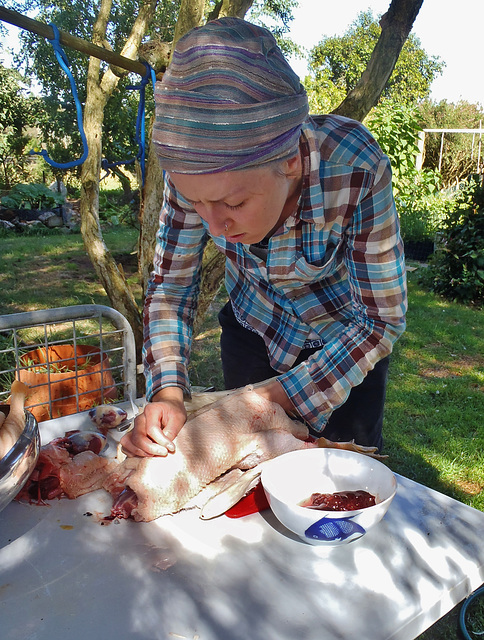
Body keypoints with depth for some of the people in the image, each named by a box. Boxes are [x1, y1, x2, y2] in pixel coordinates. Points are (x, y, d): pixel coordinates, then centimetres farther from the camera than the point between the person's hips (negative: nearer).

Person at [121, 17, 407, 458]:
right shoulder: (197, 172, -27)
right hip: (253, 326, 2)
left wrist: (277, 397, -31)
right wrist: (167, 392, -29)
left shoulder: (355, 168, -35)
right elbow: (169, 287, -14)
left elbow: (382, 319, -25)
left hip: (345, 333, -2)